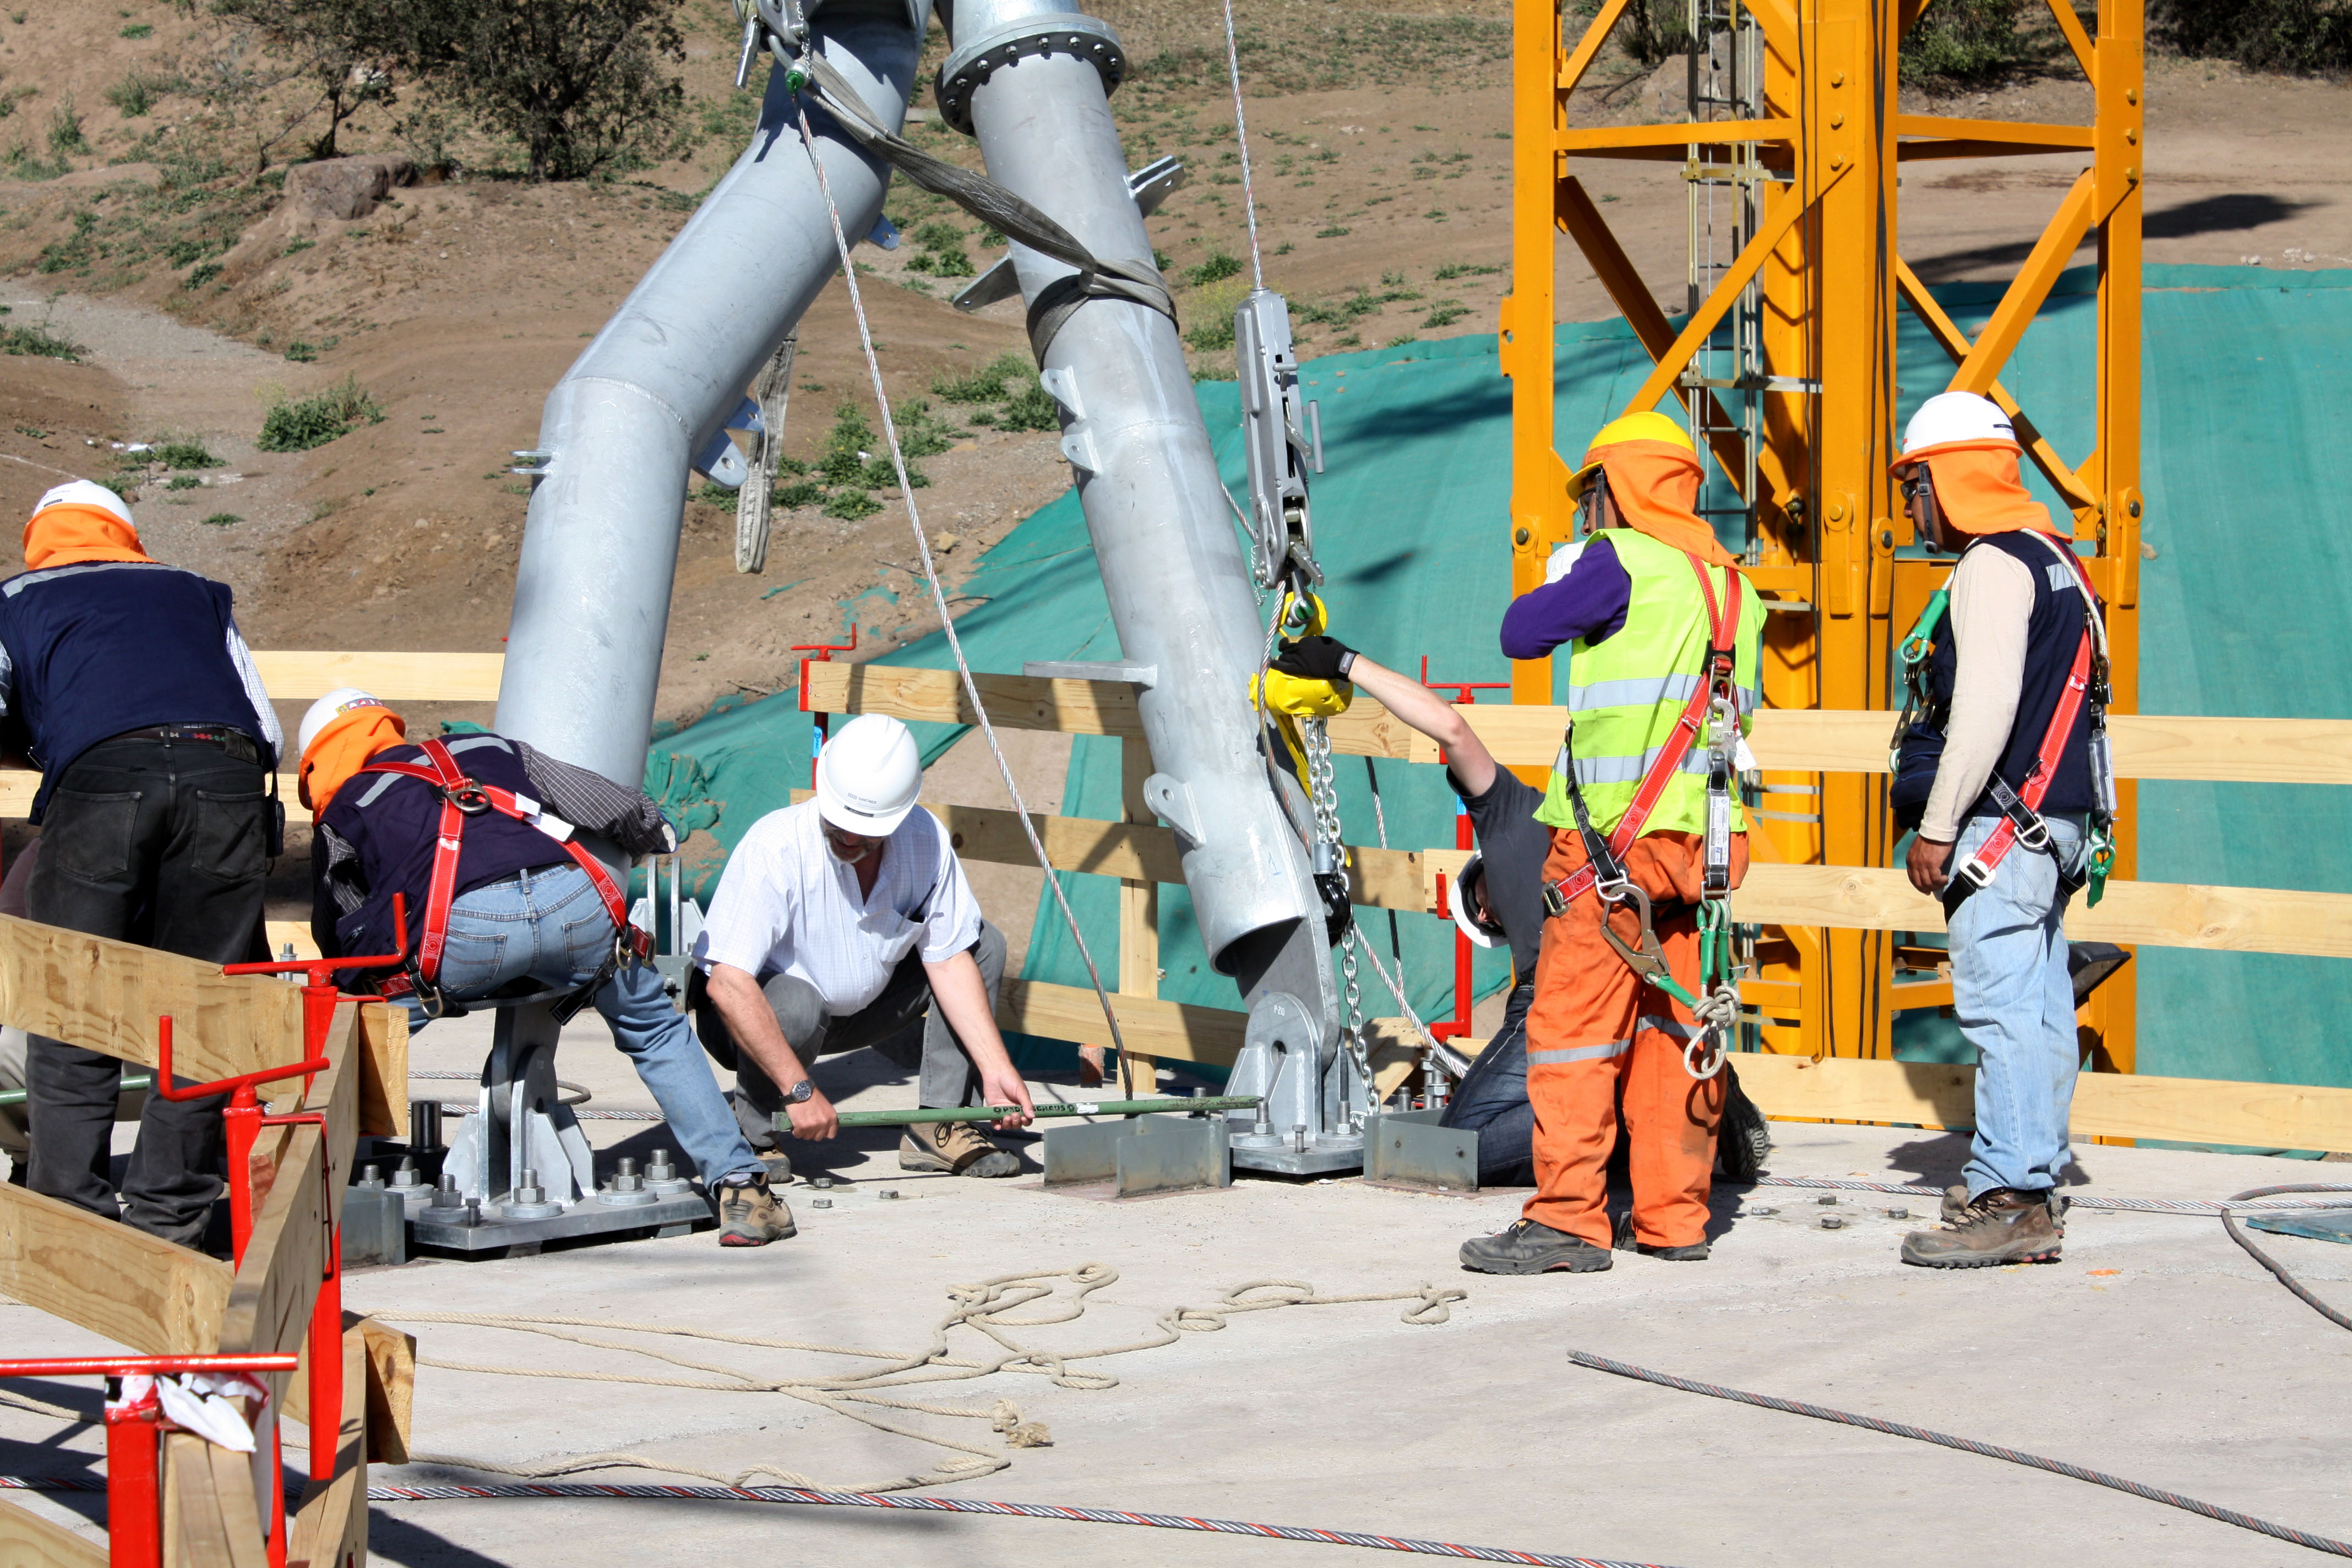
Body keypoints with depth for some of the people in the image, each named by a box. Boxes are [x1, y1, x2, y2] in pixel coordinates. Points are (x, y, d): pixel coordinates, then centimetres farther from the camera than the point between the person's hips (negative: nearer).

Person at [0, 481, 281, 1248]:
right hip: (225, 775, 2)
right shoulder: (195, 592, 34)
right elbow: (268, 735, 25)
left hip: (102, 777, -2)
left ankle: (71, 1214, -2)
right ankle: (168, 1221, 6)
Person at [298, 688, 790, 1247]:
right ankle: (740, 1190, 20)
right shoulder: (490, 748, 36)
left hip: (464, 926, -3)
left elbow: (338, 945, 34)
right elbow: (618, 809, 34)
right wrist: (659, 834, 55)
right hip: (576, 902, 3)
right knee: (658, 1033, 26)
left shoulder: (339, 813, 28)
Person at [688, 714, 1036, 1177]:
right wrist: (799, 1089, -40)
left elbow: (950, 962, -9)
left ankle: (939, 1127, -7)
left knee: (984, 943, -5)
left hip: (857, 1009, 6)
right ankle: (754, 1130, -10)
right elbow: (727, 984, -36)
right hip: (758, 1017, -5)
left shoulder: (926, 839, -16)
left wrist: (995, 1069, -19)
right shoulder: (774, 848, -31)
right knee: (796, 1004, -38)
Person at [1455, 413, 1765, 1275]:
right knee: (1675, 1026, 11)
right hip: (1708, 839, 8)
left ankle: (1568, 1219, -8)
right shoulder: (1732, 586, 14)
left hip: (1615, 838, -8)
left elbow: (1521, 633, -5)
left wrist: (1559, 582, 14)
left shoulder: (1622, 561, -9)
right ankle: (1673, 1215, 13)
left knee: (1574, 1024, -5)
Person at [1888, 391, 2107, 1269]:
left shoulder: (1993, 563, -11)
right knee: (2036, 1010, 9)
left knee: (2000, 1007, -11)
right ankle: (2035, 1195, 12)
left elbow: (1985, 708, -20)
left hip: (2004, 823, -10)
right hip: (2051, 823, 10)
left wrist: (1937, 826, -16)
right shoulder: (2051, 561, 20)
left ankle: (2008, 1200, -13)